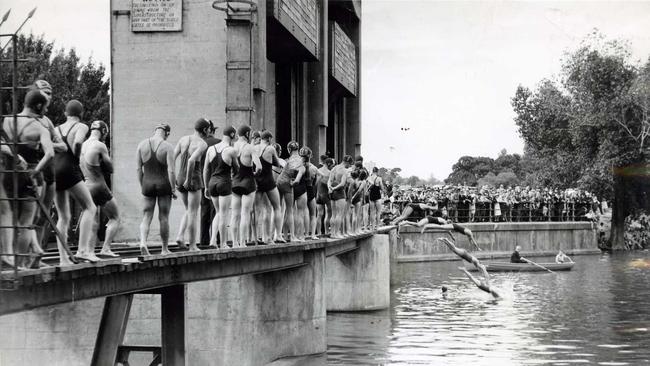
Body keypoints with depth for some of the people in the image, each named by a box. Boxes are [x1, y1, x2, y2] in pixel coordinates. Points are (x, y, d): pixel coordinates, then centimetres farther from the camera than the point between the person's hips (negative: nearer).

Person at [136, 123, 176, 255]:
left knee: (146, 218, 5)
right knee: (164, 218, 10)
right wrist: (173, 189, -4)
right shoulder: (167, 147, -10)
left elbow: (138, 169, 2)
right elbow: (171, 171, -13)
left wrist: (142, 186, 10)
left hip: (147, 185, 2)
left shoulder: (142, 144, 0)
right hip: (164, 185, -2)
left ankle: (143, 242, -19)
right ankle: (164, 249, 17)